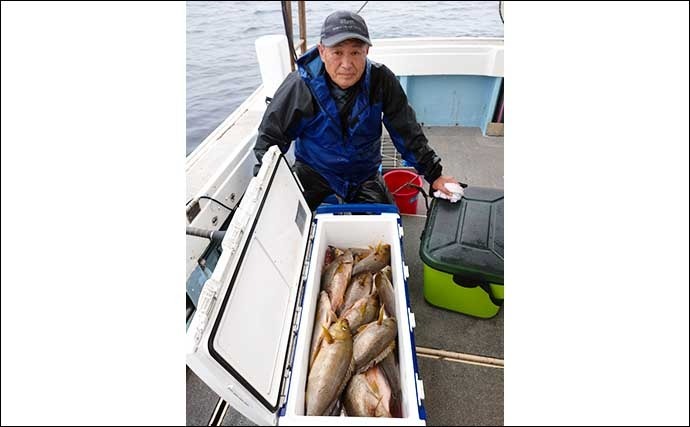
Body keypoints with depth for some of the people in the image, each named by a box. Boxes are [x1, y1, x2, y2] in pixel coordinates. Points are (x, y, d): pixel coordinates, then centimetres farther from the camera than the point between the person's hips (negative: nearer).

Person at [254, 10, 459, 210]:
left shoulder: (381, 80, -15)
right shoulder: (300, 85, -20)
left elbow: (407, 133, -5)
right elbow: (270, 136, -9)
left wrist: (434, 174, -5)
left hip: (364, 173, 2)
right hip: (313, 170, -2)